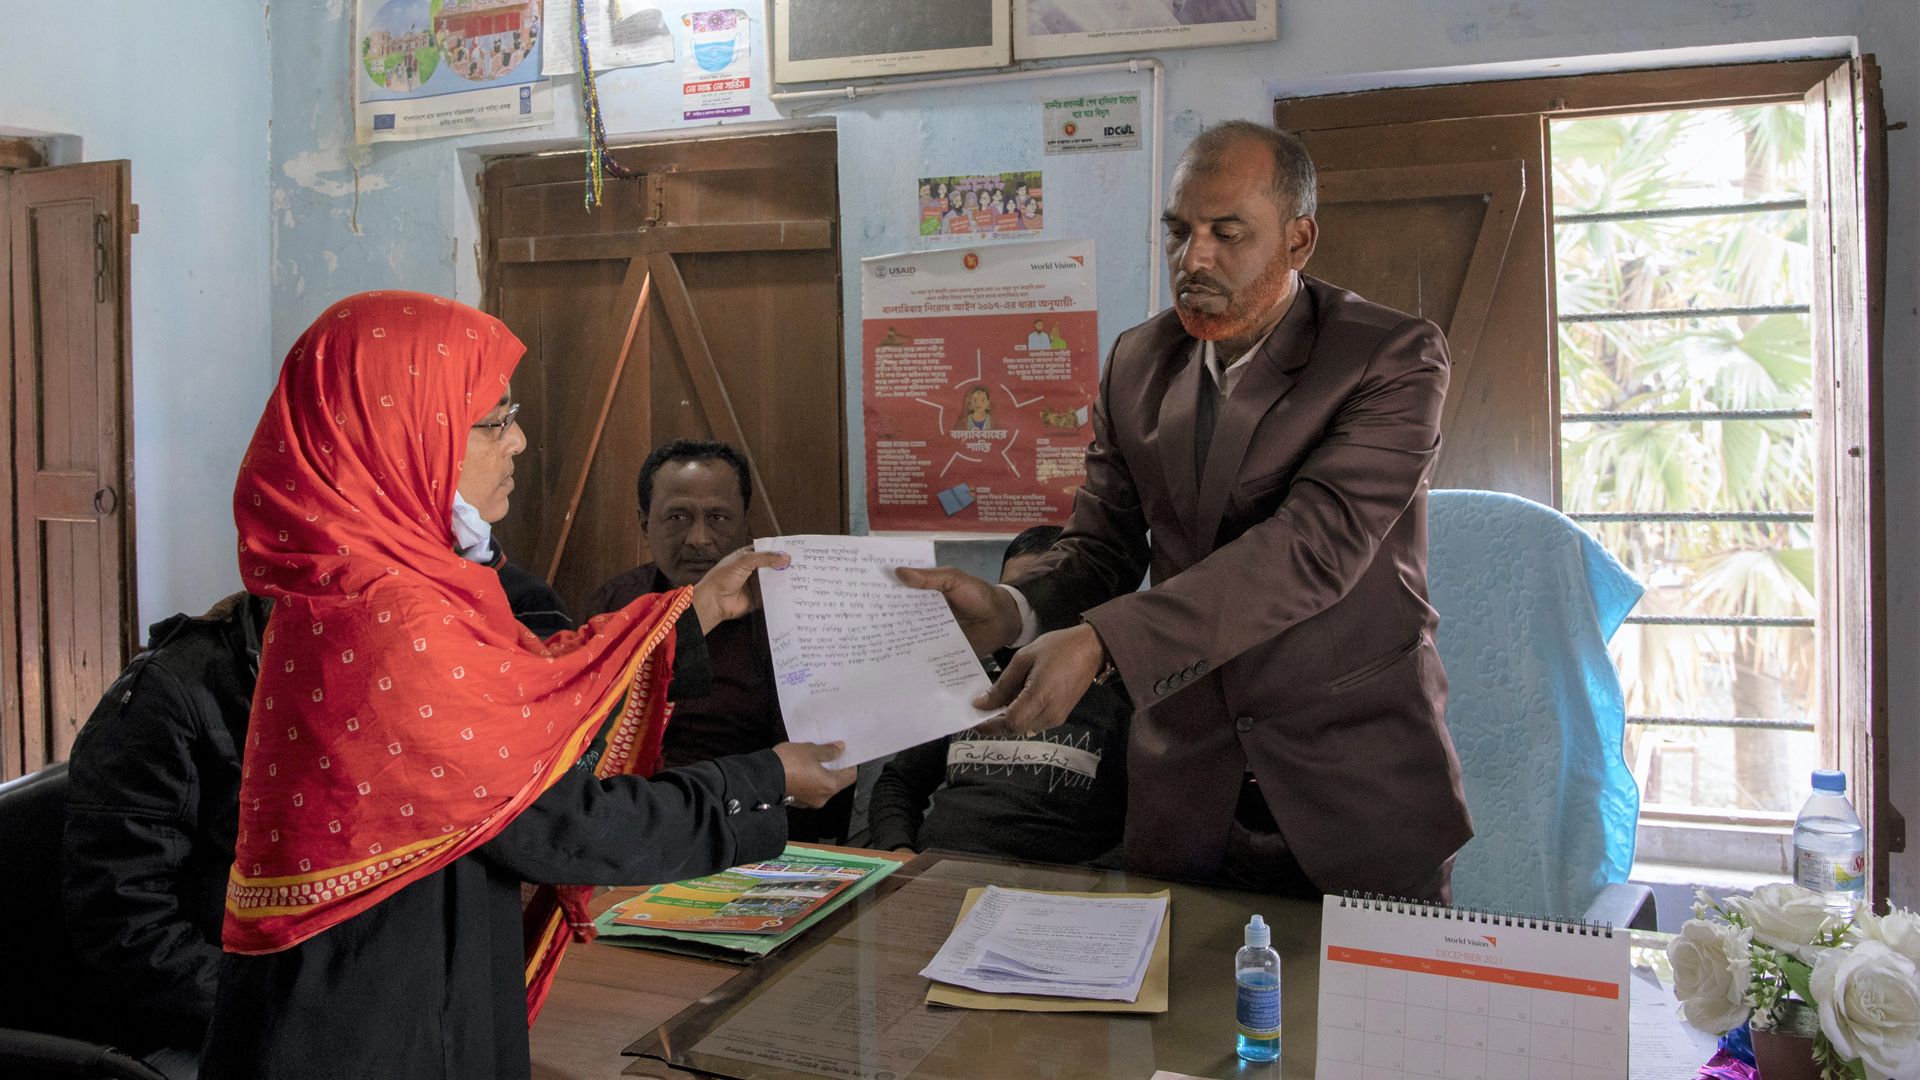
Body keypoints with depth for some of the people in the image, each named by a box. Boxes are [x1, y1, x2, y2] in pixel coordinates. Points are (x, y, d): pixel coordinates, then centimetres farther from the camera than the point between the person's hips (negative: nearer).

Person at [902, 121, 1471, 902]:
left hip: (1360, 788, -3)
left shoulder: (1395, 359, -12)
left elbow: (1313, 544, -25)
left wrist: (1100, 641, -34)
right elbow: (1100, 550, 6)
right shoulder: (1137, 363, 4)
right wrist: (1013, 612, -18)